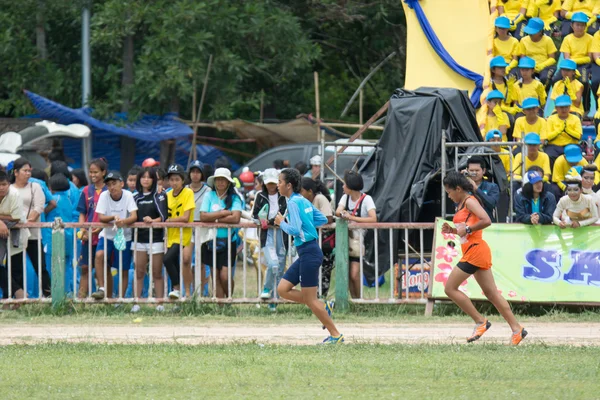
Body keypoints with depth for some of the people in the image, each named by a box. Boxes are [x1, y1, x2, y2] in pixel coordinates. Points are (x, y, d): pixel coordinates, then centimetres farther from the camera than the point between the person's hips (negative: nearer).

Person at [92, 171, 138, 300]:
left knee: (123, 270, 0)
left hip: (124, 235, 0)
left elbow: (134, 216, -19)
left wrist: (124, 221, -40)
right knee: (100, 255, -27)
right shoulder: (104, 196, -7)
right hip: (107, 234, 0)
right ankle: (102, 289, -22)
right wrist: (113, 218, -31)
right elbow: (101, 217, -11)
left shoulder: (128, 196, -10)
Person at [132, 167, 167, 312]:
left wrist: (153, 220, -25)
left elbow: (163, 216, -8)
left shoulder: (159, 196, 2)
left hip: (156, 238, -3)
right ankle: (136, 303, 1)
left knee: (157, 273, -1)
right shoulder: (135, 197, 13)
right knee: (139, 272, 1)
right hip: (139, 238, 3)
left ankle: (160, 304, 1)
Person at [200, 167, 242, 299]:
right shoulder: (209, 196, 1)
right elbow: (203, 216, -11)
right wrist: (223, 213, -14)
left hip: (228, 242, -2)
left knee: (225, 276, -10)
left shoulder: (234, 198, -4)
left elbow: (235, 218, -18)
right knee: (216, 277, 3)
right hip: (211, 241, 2)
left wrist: (215, 219, -13)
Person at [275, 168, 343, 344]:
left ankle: (335, 335, 3)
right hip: (306, 252, 10)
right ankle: (323, 308, 12)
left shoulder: (294, 202, -14)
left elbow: (295, 230, -22)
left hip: (309, 253, -10)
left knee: (310, 299, -3)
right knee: (283, 289, 9)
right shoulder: (303, 201, 13)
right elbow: (323, 219, 21)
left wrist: (282, 223, -4)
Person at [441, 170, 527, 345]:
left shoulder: (470, 201, -10)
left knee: (450, 288, -7)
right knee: (491, 293, 7)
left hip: (475, 250, -10)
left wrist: (466, 229, -18)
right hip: (474, 251, 10)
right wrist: (452, 230, 11)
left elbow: (486, 221, -24)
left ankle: (481, 321, -5)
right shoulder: (461, 204, 18)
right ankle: (516, 329, 5)